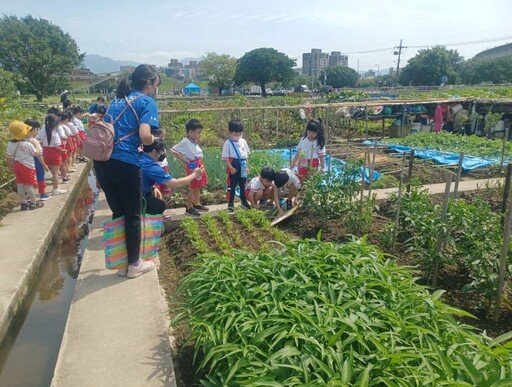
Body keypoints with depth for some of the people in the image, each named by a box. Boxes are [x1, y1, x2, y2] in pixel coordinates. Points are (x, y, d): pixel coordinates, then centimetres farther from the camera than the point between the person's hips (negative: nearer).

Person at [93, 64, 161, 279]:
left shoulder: (118, 99, 21)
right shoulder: (147, 102, -2)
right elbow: (145, 136, -17)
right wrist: (154, 140, 5)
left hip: (102, 161, 7)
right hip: (125, 164, -7)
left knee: (117, 212, 18)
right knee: (133, 215, 9)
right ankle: (134, 264, 21)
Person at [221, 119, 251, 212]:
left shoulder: (243, 141, 6)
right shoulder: (228, 143, -9)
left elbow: (246, 155, 12)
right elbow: (225, 158, -11)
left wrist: (247, 166, 8)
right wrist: (231, 168, -17)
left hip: (242, 166, 5)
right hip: (233, 167, -5)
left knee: (243, 185, 15)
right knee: (232, 185, 3)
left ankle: (244, 202, 28)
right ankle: (231, 203, 11)